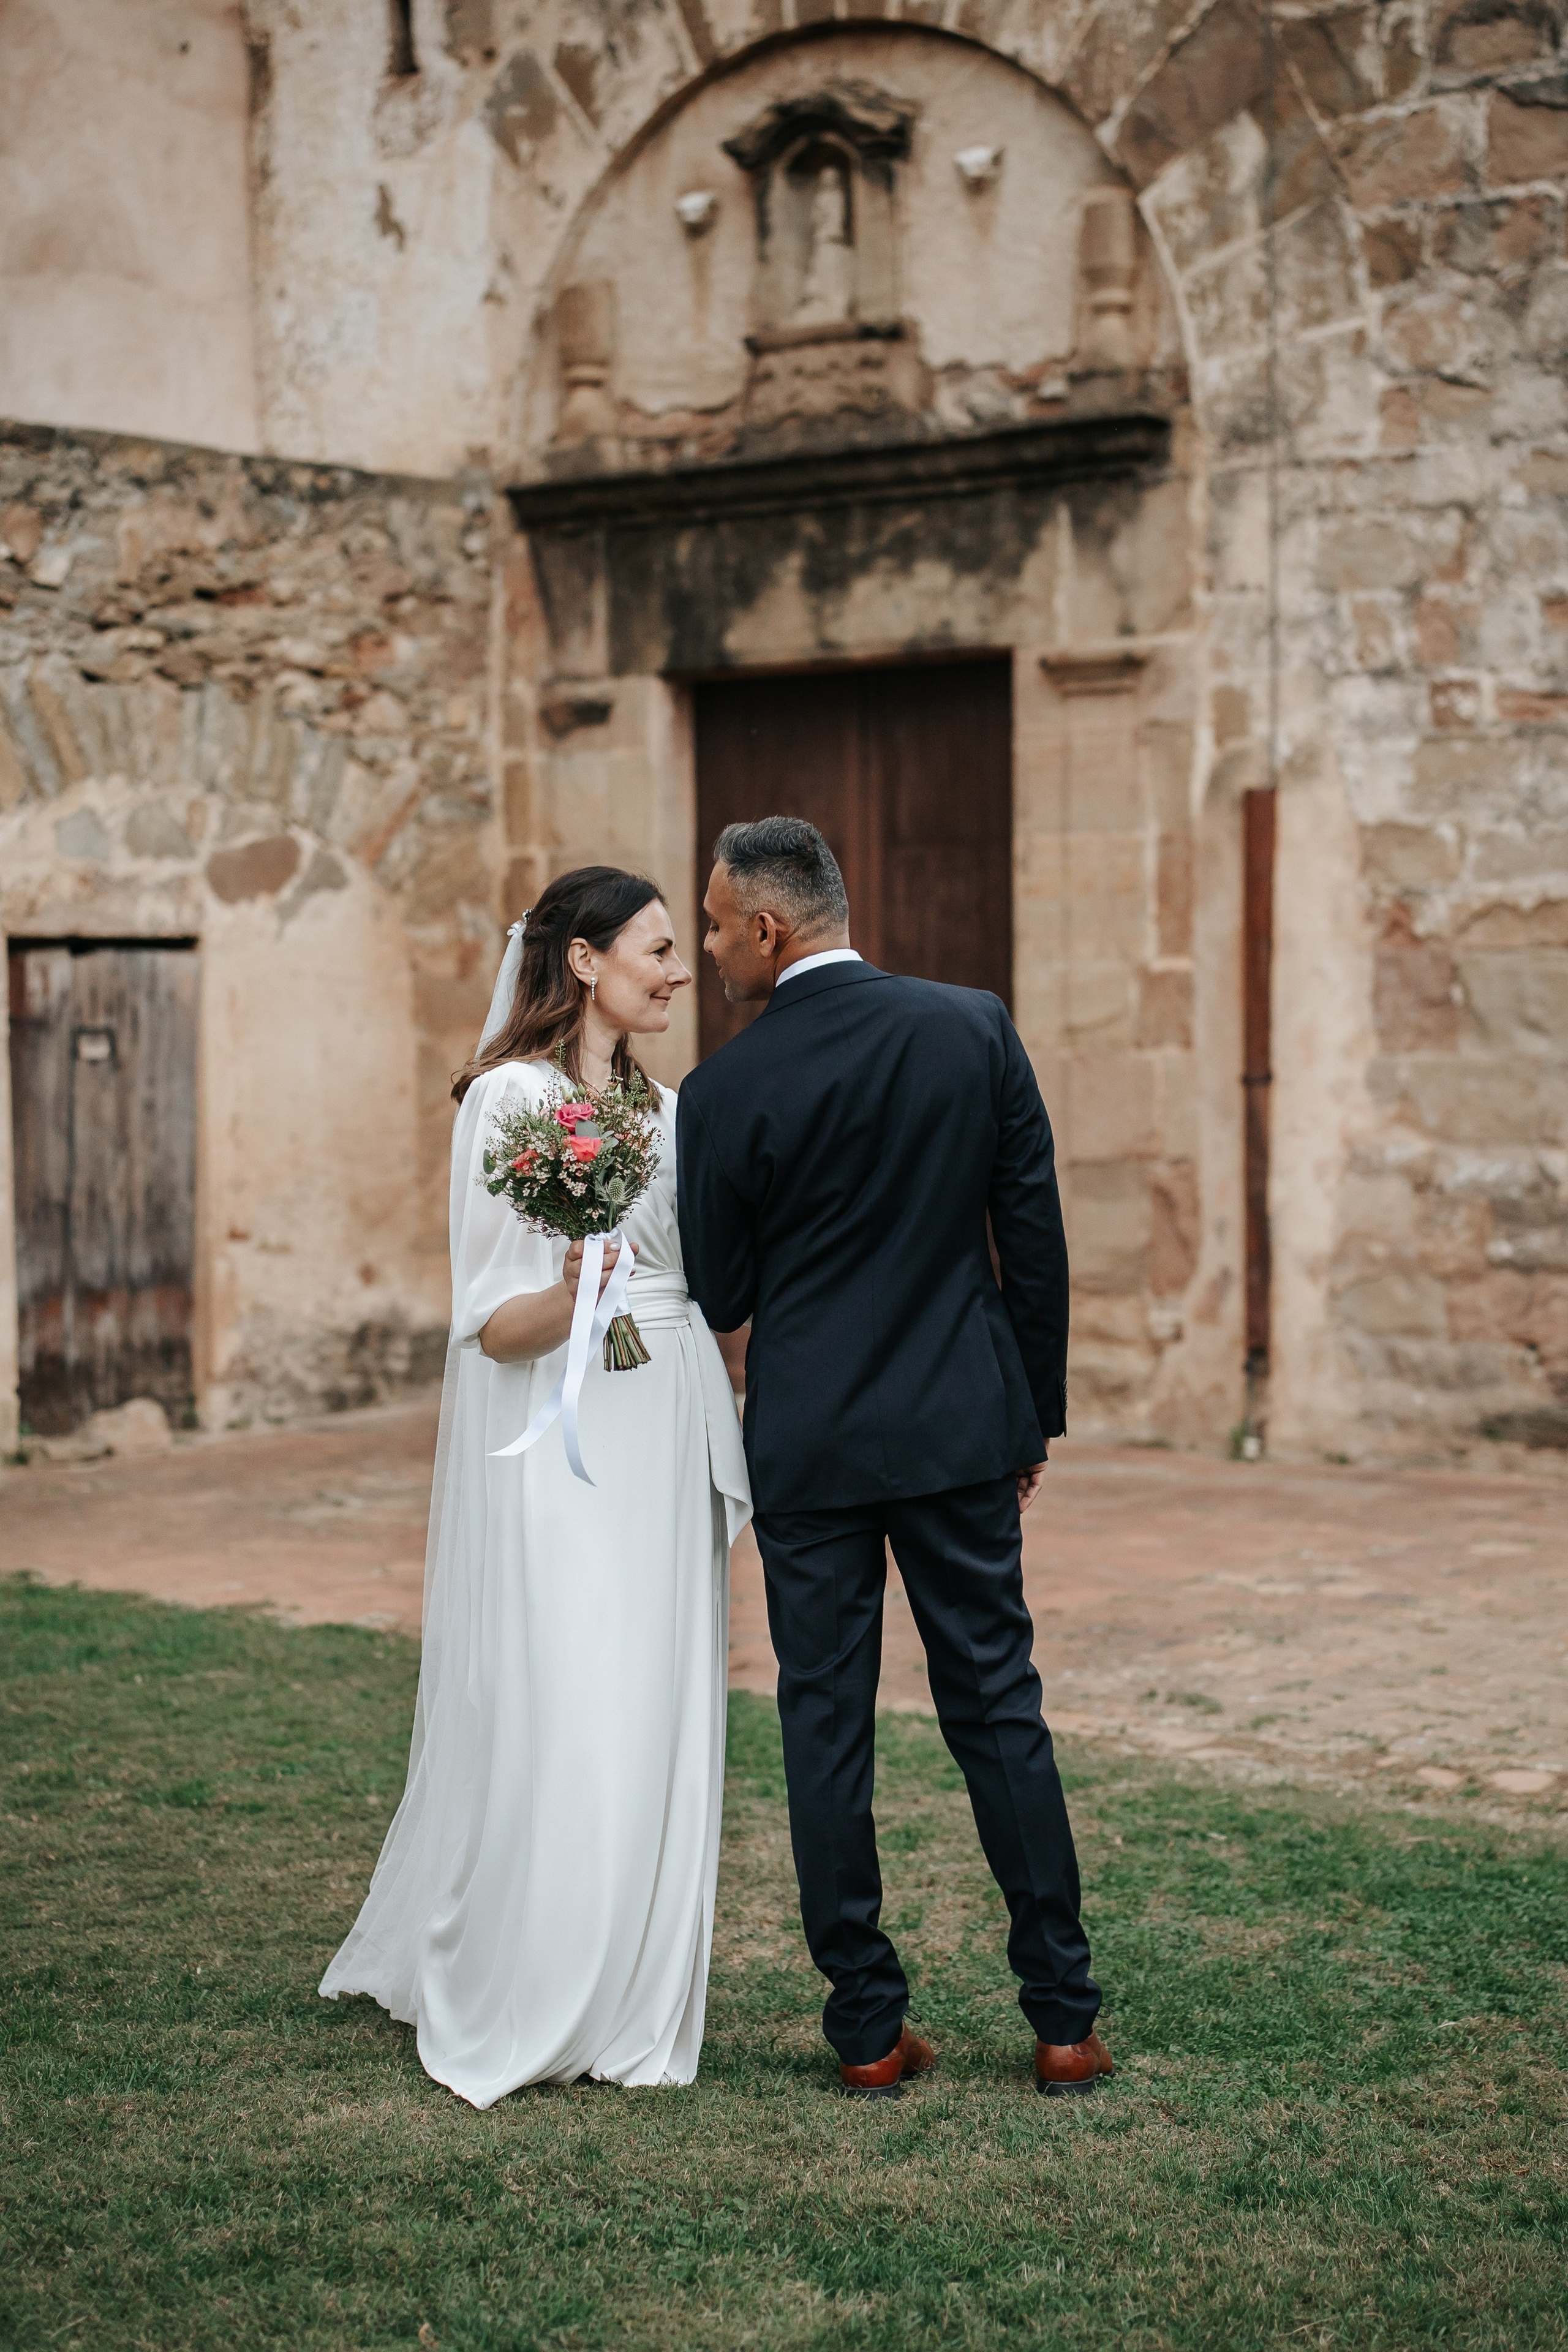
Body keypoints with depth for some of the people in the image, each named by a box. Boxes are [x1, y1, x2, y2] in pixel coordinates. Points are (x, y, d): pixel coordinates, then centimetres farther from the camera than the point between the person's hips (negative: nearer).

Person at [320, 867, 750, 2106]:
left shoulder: (661, 1103, 14)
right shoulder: (511, 1096, -9)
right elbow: (493, 1324, -10)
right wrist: (570, 1297, -30)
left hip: (662, 1446, 7)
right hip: (554, 1442, -7)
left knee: (657, 1719, 7)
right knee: (561, 1714, -8)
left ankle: (626, 2000, 16)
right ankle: (524, 2010, 6)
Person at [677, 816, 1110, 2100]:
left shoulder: (728, 1090, -10)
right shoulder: (977, 1028, -2)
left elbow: (720, 1296, -2)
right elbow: (1035, 1236, 1)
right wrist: (1036, 1410, 10)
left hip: (808, 1444, -2)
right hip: (963, 1425, 3)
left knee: (827, 1728, 7)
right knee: (999, 1708, 10)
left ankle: (870, 2028, 12)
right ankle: (1065, 2017, 14)